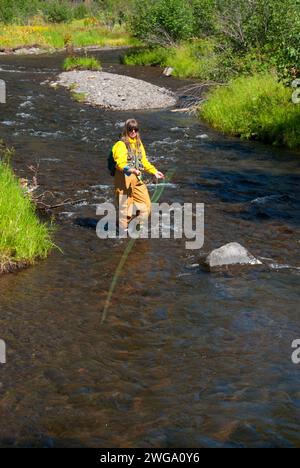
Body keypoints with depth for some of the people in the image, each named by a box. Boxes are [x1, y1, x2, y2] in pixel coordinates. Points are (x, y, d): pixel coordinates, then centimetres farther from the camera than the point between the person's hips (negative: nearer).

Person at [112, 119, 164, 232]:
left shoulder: (139, 143, 16)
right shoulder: (121, 144, -8)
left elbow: (144, 161, 24)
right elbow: (120, 163, -19)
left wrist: (154, 171, 18)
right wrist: (130, 169, -36)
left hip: (137, 178, 7)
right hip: (124, 178, -7)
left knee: (146, 203, 6)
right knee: (125, 204, -3)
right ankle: (124, 229, 10)